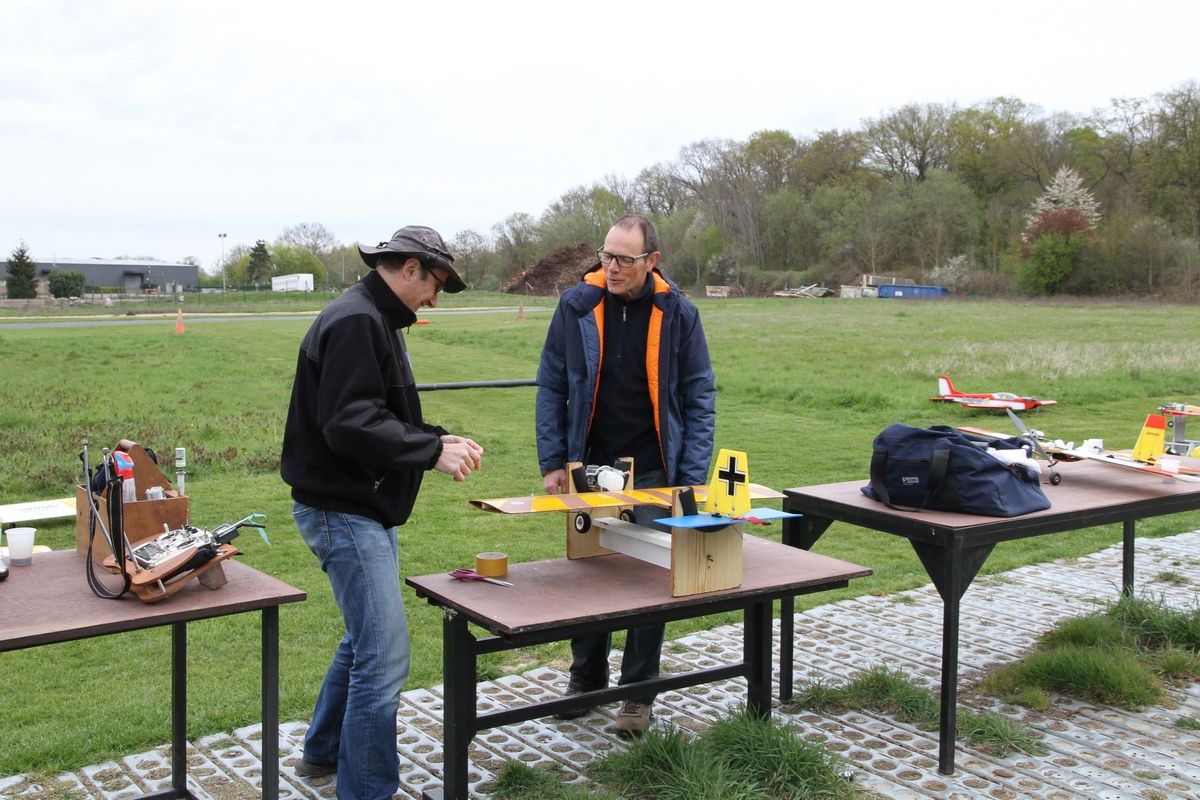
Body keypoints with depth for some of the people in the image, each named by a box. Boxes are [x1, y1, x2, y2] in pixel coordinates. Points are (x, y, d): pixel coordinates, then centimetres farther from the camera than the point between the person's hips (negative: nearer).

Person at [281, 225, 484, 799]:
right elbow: (348, 425, -27)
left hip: (362, 509, 11)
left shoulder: (374, 321, 16)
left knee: (366, 638, 23)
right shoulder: (355, 321, -18)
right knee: (384, 658, -8)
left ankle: (325, 751, 40)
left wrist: (437, 439, 6)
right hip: (342, 510, -11)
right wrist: (432, 452, -23)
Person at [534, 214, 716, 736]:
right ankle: (586, 680, 29)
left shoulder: (677, 313, -6)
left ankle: (638, 694, 18)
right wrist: (553, 462, -4)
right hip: (591, 467, 2)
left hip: (653, 470, -1)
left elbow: (699, 398, -2)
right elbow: (551, 388, 2)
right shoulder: (577, 305, -4)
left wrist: (692, 477, -9)